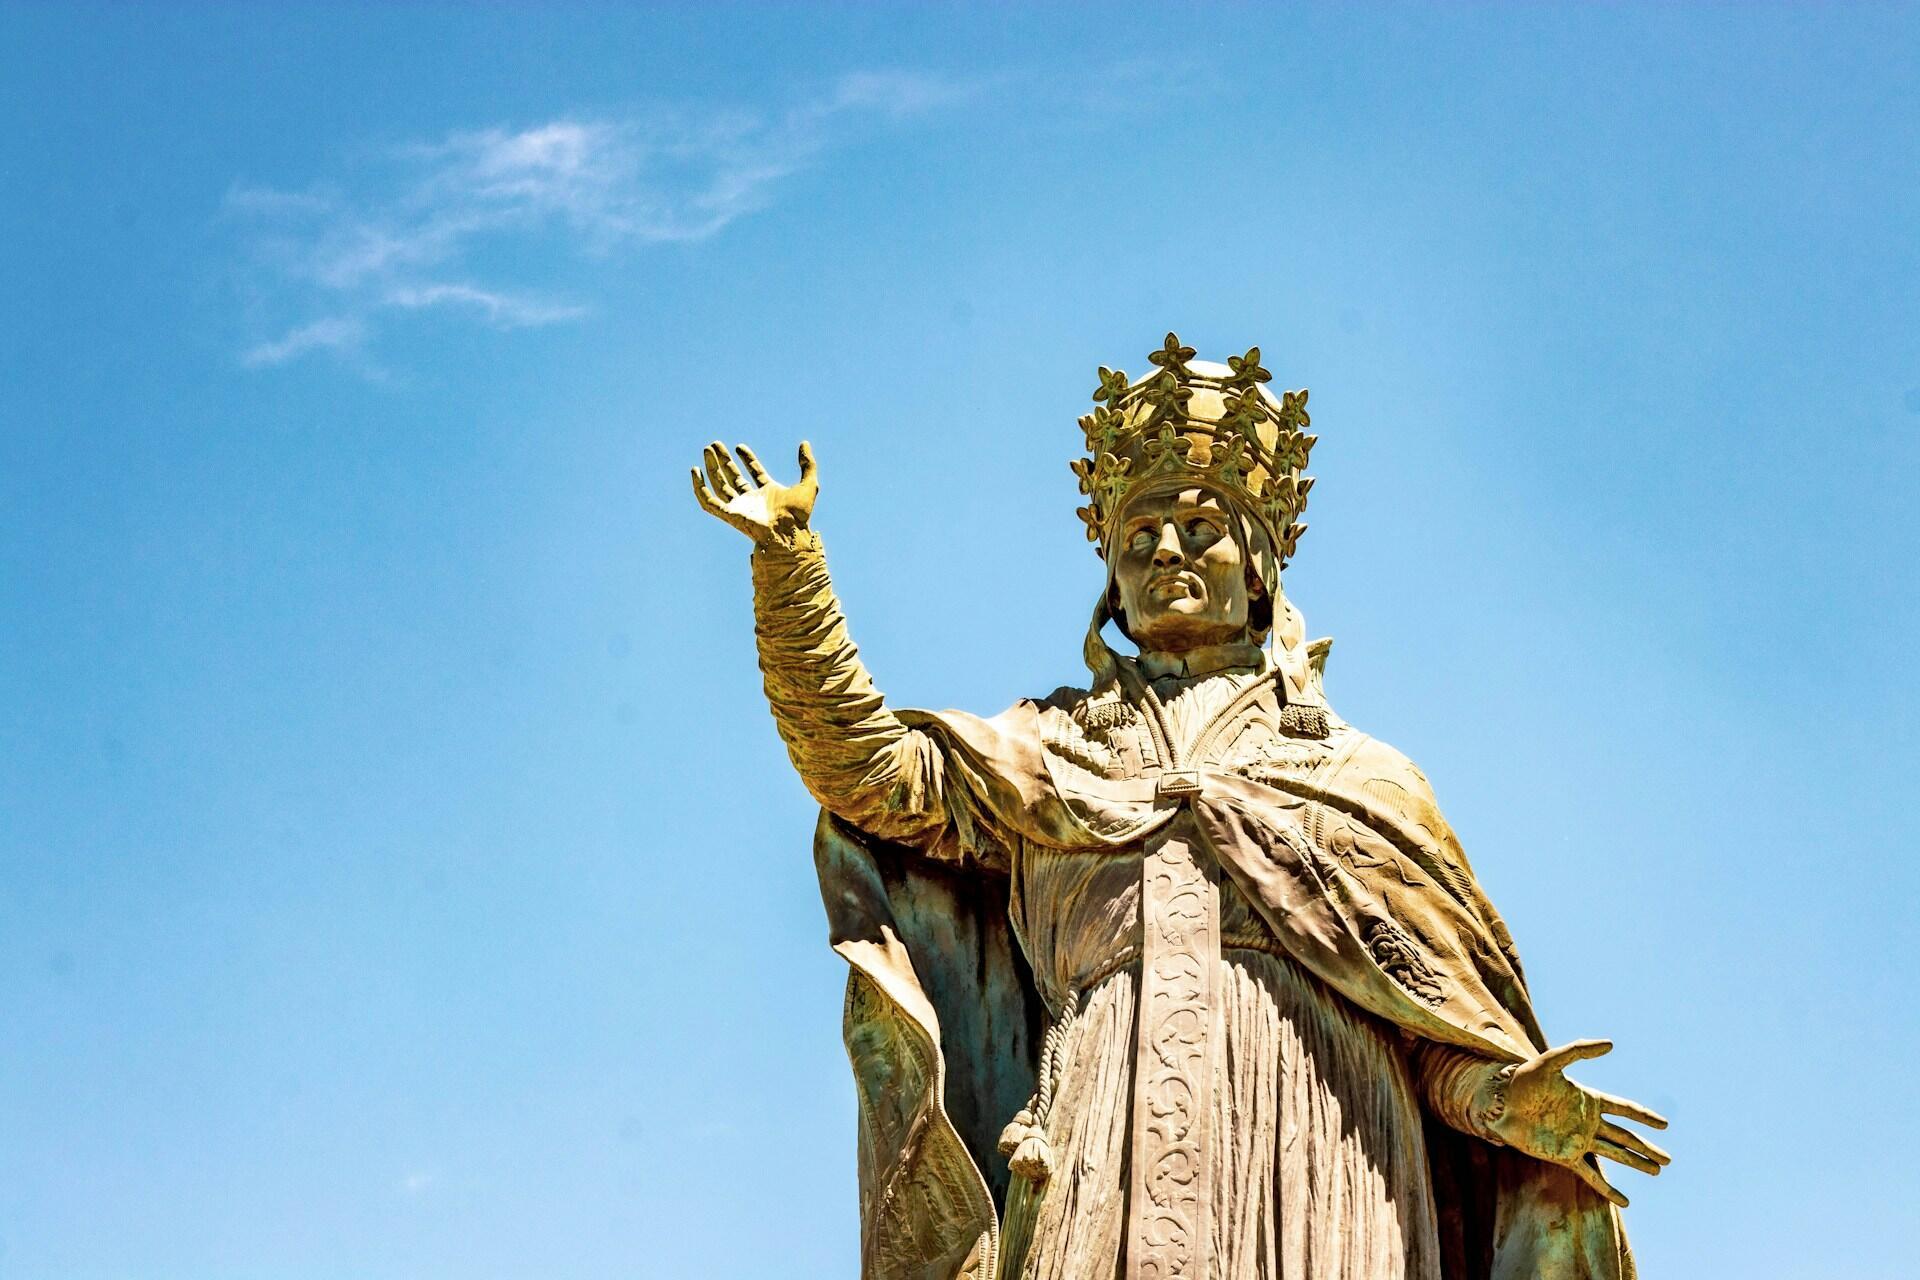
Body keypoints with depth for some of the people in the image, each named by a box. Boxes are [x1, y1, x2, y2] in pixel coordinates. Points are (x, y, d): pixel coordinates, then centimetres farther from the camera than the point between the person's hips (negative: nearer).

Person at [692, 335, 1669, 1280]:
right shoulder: (1047, 750, 25)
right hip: (1109, 1144, 0)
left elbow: (1431, 1005, 16)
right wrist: (790, 559, 4)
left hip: (1310, 1144, 0)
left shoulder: (1362, 774, 22)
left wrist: (1510, 1092, -5)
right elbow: (869, 770, 11)